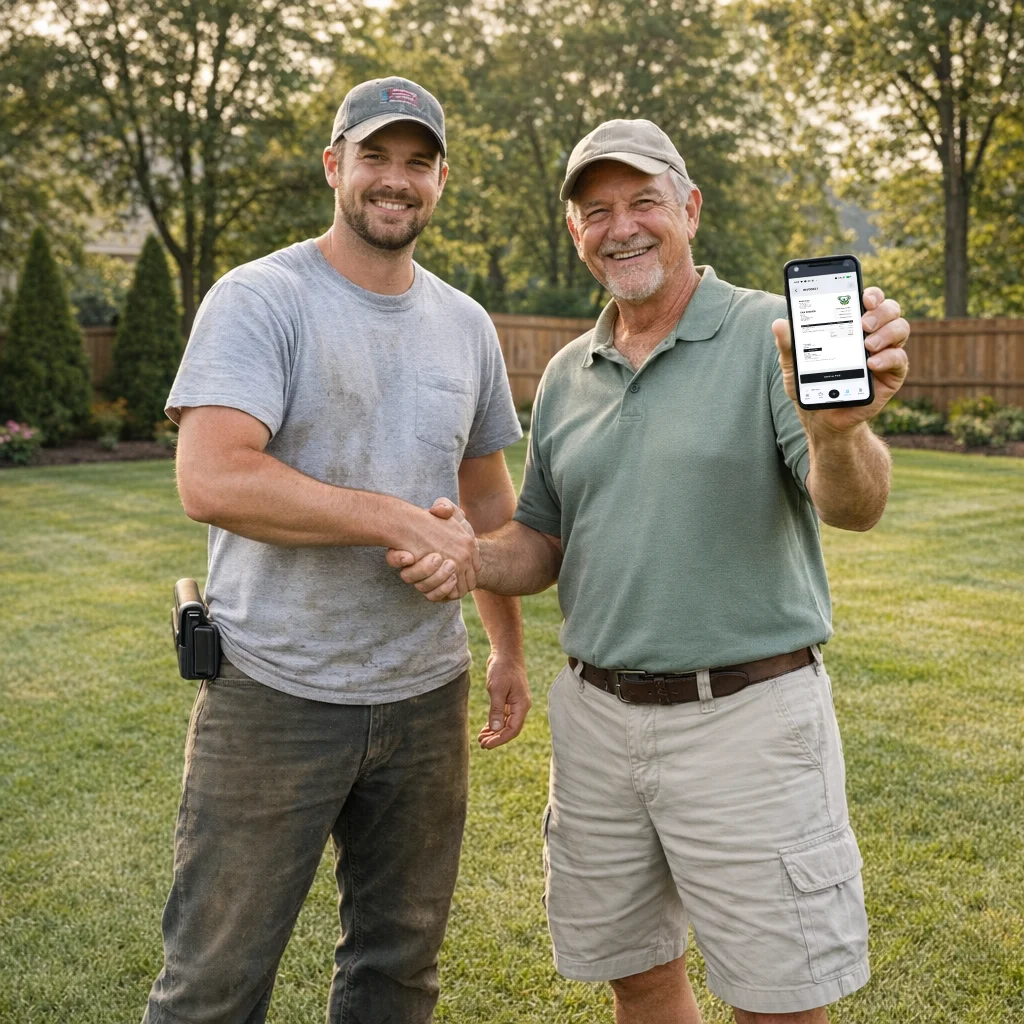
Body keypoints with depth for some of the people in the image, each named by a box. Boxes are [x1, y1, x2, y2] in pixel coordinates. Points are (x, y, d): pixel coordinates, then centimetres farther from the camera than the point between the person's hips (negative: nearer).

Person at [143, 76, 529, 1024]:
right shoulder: (260, 299, -9)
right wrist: (396, 518, -20)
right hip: (274, 695, -5)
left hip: (425, 696, 6)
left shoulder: (466, 325, 10)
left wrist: (509, 648, 18)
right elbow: (211, 481, -22)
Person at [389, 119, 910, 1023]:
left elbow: (853, 508, -21)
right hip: (597, 718, 5)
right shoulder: (567, 376, 10)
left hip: (747, 716, -5)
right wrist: (474, 557, -7)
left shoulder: (772, 335, -8)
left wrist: (840, 429, -44)